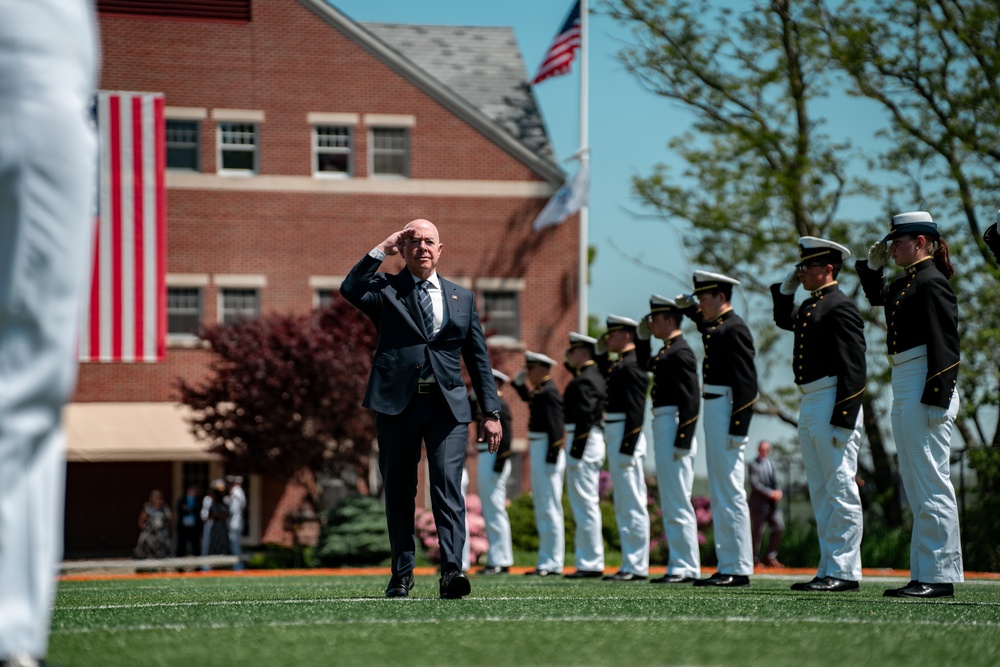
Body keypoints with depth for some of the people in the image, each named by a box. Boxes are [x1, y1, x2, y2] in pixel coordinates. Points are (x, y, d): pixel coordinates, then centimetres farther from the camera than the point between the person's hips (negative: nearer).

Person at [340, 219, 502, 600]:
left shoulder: (462, 298, 17)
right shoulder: (385, 290, 9)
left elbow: (479, 359, 17)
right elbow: (350, 289, -14)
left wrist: (491, 413, 11)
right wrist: (382, 250, -8)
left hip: (448, 404, 1)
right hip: (397, 403, -1)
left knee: (448, 487, -13)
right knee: (399, 492, 5)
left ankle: (451, 569, -20)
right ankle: (401, 574, 14)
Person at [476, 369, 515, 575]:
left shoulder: (500, 404, -11)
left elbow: (506, 436, -19)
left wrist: (499, 464, -22)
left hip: (494, 459, -11)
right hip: (485, 460, 11)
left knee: (495, 511, -9)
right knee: (490, 512, 11)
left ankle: (501, 561, -9)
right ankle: (496, 559, 14)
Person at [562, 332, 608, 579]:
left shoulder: (584, 381, -14)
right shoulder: (596, 377, 17)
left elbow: (585, 418, -21)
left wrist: (575, 452, -23)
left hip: (583, 442, -11)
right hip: (594, 441, 11)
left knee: (585, 505, -9)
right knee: (585, 505, 13)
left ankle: (591, 565, -8)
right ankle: (590, 562, 16)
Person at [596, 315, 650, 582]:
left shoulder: (632, 365, -14)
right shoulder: (620, 364, 17)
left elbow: (636, 410, -20)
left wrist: (626, 448, -23)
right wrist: (601, 353, 19)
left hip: (625, 437, -11)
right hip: (616, 437, 11)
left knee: (632, 504, -8)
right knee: (624, 506, 12)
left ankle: (637, 568, -6)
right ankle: (631, 564, 16)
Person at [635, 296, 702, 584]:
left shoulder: (680, 352, -13)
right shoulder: (667, 351, 16)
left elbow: (691, 399, -19)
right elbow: (645, 365, 37)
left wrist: (682, 441, -23)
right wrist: (643, 336, 21)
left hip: (673, 429, -10)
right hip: (662, 430, 10)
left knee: (678, 503, -9)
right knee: (670, 505, 11)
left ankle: (687, 568, -8)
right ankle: (679, 566, 14)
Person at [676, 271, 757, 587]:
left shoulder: (734, 330, -13)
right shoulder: (716, 327, 15)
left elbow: (746, 383, -19)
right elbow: (706, 324, 42)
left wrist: (738, 429, -22)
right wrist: (689, 307, 22)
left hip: (725, 414, -10)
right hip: (714, 413, 10)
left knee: (730, 493, -9)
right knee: (719, 496, 11)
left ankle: (739, 570, -7)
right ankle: (727, 566, 15)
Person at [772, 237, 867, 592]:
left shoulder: (841, 307, -11)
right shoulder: (809, 306, 16)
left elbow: (854, 369, -17)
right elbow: (784, 320, 40)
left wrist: (843, 420, -22)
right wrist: (785, 288, 22)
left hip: (832, 403, -10)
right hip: (809, 406, 10)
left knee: (841, 489, -7)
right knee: (821, 493, 11)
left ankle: (844, 572, -6)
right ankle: (829, 569, 16)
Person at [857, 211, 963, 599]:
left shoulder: (932, 283, -12)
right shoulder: (906, 284, 16)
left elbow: (944, 345, -18)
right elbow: (877, 297, 38)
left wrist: (937, 400, -23)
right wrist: (873, 264, 22)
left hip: (924, 388, -10)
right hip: (903, 390, 10)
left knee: (931, 483, -9)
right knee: (916, 485, 11)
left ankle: (939, 577, -7)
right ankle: (925, 575, 16)